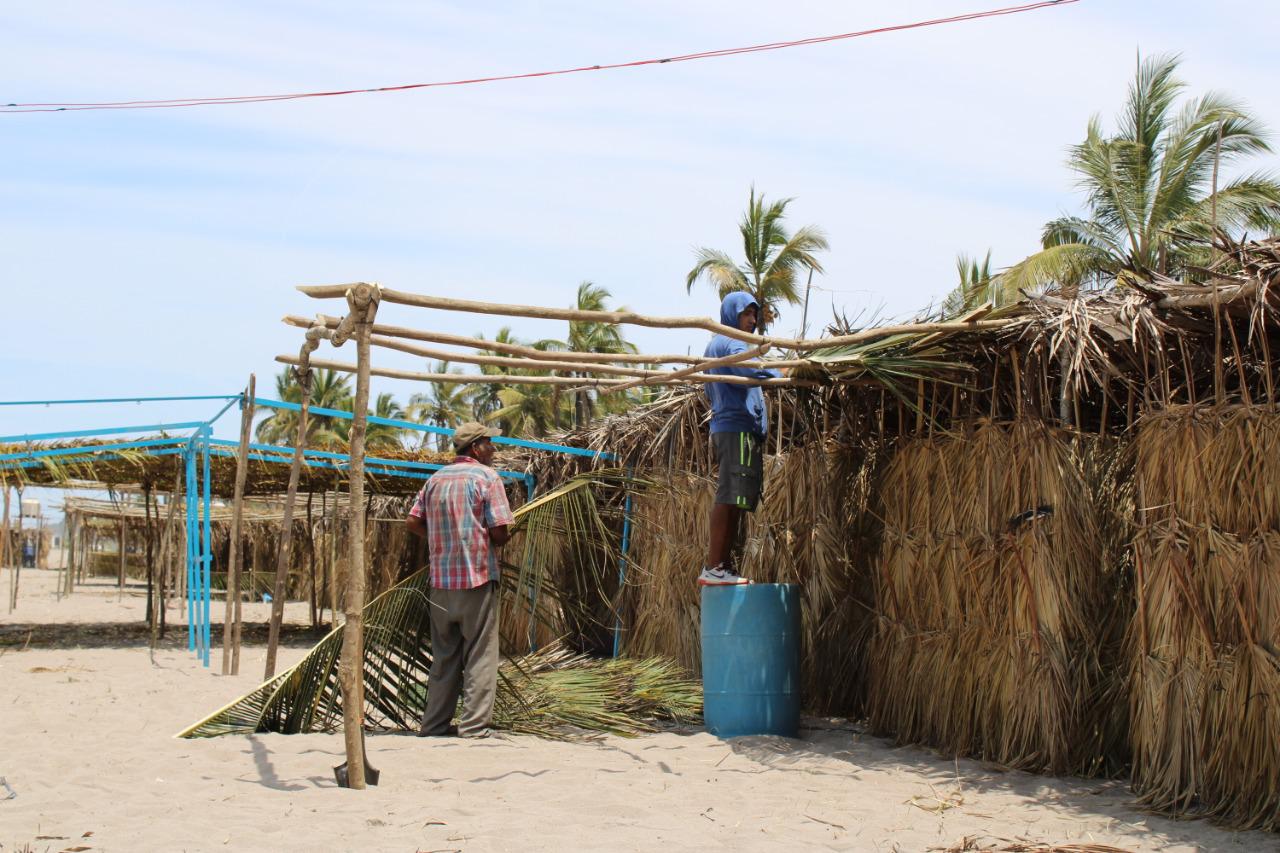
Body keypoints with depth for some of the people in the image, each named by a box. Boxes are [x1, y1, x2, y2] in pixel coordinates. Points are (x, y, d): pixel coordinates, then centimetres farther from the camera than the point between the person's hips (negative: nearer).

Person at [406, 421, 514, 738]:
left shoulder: (436, 478, 12)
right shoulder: (487, 477, -7)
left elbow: (413, 522, 10)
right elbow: (499, 531, -12)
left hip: (441, 580, 6)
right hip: (478, 579, -6)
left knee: (444, 655, 14)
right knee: (479, 655, 1)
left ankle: (434, 723, 16)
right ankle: (473, 725, -1)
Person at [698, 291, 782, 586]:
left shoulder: (715, 345, 25)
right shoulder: (730, 344, -6)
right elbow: (753, 371, -25)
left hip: (726, 427, 10)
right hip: (738, 428, -10)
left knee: (732, 500, 8)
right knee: (729, 498, -14)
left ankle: (725, 567, 6)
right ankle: (713, 568, -18)